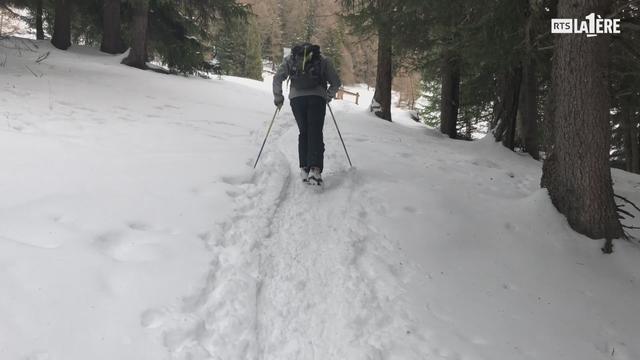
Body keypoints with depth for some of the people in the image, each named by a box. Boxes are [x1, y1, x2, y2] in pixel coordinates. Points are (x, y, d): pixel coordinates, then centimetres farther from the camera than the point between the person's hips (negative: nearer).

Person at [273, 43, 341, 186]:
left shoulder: (290, 59, 19)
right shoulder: (323, 60, 19)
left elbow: (277, 78, 7)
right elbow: (336, 82, 14)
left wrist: (278, 98, 16)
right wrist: (328, 96, 29)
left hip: (296, 98, 1)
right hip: (317, 98, -1)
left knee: (303, 132, 13)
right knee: (316, 134, -3)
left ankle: (304, 168, 4)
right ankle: (315, 169, -21)